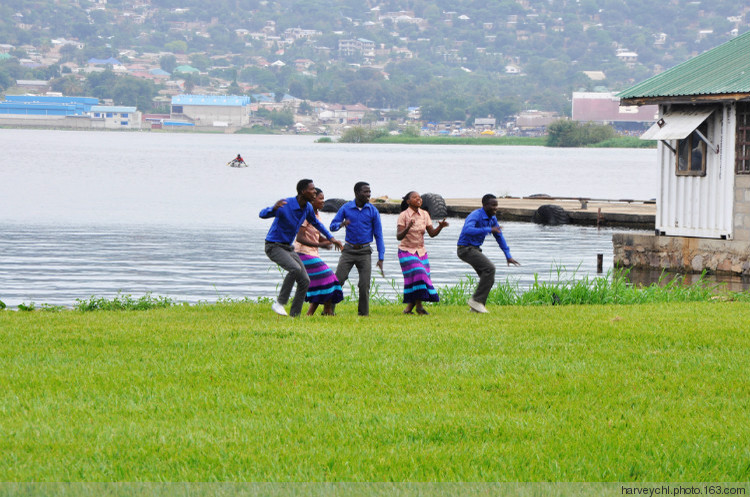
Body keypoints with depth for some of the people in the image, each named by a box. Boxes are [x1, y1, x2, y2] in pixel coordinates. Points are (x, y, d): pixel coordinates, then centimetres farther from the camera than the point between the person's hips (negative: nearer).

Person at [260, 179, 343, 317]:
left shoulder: (307, 207, 1)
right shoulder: (285, 205, -24)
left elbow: (315, 222, 22)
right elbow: (263, 214, -34)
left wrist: (331, 238, 23)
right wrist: (274, 208, -56)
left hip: (288, 248, 8)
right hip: (273, 247, -8)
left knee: (305, 281, -2)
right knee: (295, 269, -32)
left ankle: (294, 315, 6)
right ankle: (280, 303, -21)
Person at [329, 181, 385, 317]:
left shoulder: (373, 211, -2)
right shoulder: (346, 208, -1)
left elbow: (378, 235, 1)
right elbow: (332, 226, 0)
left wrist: (381, 258, -3)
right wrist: (341, 224, -25)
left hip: (365, 252, 0)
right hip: (349, 250, 0)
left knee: (364, 285, -6)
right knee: (337, 281, -8)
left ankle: (363, 313, 5)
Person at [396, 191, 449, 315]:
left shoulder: (424, 214, 5)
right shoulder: (403, 215, -11)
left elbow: (432, 233, 2)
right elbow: (399, 236, -18)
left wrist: (441, 226, -17)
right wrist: (408, 228, -36)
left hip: (421, 252, 5)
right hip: (406, 251, -5)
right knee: (418, 277, -20)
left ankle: (408, 308, 8)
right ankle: (418, 306, -10)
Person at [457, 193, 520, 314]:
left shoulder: (492, 218, 7)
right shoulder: (475, 216, -21)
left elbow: (500, 237, 15)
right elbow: (468, 230, -41)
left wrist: (508, 256, 11)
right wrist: (489, 230, -40)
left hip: (475, 250, 9)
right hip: (466, 249, -9)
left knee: (488, 279, 0)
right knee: (490, 268, -23)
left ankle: (476, 306, 7)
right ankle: (477, 300, -17)